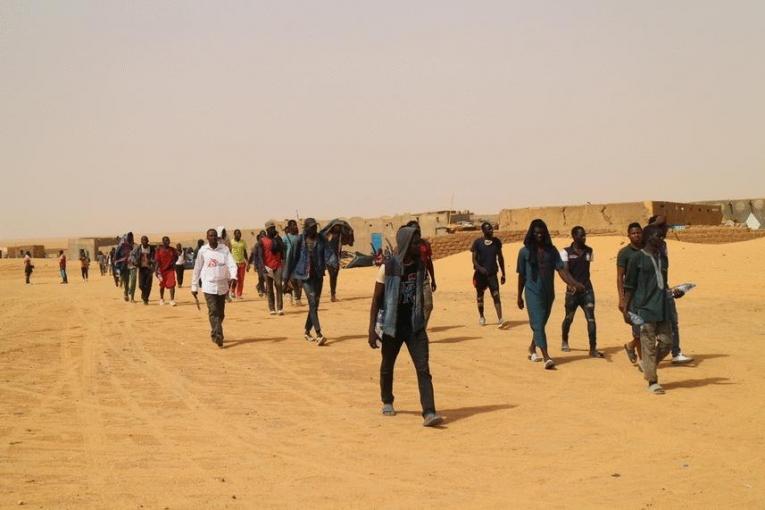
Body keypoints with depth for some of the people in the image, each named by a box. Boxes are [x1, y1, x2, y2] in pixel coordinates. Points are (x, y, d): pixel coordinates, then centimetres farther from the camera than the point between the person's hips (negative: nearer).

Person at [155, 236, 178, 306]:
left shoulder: (172, 250, 2)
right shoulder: (159, 250, -4)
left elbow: (176, 257, 18)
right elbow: (157, 261, -7)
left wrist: (173, 262, -1)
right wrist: (157, 271, -15)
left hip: (170, 269, 1)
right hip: (162, 270, 0)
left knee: (172, 285, -10)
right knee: (162, 285, 13)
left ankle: (172, 300, -7)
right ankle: (161, 299, 31)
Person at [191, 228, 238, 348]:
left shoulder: (224, 249, 1)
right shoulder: (202, 251, 1)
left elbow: (231, 264, -9)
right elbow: (197, 269, 7)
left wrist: (233, 277, -28)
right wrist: (194, 287, 8)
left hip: (222, 286, 2)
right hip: (209, 286, -2)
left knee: (221, 313, 9)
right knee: (213, 312, -13)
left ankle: (214, 334, 29)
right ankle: (218, 337, -18)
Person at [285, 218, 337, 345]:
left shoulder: (321, 239, 3)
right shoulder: (300, 240, -3)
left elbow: (329, 253, -5)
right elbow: (293, 258, 2)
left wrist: (333, 261, -29)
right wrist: (287, 276, 5)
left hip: (318, 275, 4)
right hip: (305, 275, -4)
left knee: (315, 304, 9)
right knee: (312, 303, -14)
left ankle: (307, 332, 26)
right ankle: (319, 334, -20)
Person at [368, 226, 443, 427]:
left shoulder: (420, 265, 2)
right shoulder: (388, 267, -12)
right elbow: (376, 299, -8)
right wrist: (372, 329, -13)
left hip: (415, 326, 3)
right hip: (392, 326, -3)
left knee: (423, 369, -10)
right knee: (387, 367, 15)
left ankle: (429, 413, -15)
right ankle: (387, 402, 39)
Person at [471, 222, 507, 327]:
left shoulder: (497, 242, 5)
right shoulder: (478, 242, -3)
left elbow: (500, 258, 12)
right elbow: (474, 259, -4)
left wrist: (503, 274, 11)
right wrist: (480, 268, -23)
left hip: (492, 273, 1)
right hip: (480, 274, -1)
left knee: (496, 295, -12)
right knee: (480, 295, 11)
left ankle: (500, 319, -19)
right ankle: (481, 317, 29)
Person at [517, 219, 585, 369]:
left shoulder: (551, 250, 5)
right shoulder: (525, 251, -1)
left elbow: (561, 269, -3)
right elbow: (521, 275, 4)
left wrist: (574, 283, -19)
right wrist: (519, 296, 6)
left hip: (548, 293, 4)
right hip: (533, 293, -4)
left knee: (541, 323, 14)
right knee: (538, 324, -11)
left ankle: (532, 349, 35)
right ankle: (546, 357, -18)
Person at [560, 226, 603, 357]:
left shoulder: (588, 251, 6)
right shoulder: (566, 252, -6)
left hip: (587, 289, 2)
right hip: (572, 290, -2)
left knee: (591, 318, -9)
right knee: (569, 317, 12)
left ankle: (593, 349, -9)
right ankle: (564, 341, 39)